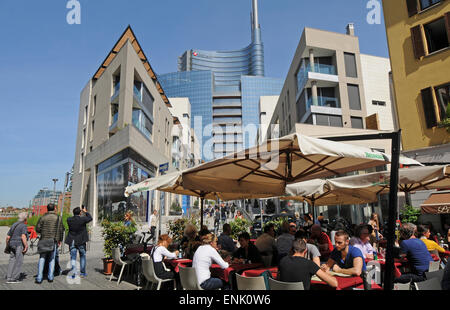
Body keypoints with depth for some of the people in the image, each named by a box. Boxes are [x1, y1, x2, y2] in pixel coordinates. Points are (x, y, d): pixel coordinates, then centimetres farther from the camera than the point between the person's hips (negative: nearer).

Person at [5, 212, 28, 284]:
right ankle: (15, 278, 3)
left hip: (12, 244, 7)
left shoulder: (14, 225, 15)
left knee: (12, 261, 10)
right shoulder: (24, 226, -8)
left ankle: (9, 278, 9)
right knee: (19, 262, 0)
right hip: (20, 245, -7)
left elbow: (8, 237, 16)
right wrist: (26, 246, -15)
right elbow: (23, 237, -19)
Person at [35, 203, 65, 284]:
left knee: (42, 259, 7)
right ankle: (50, 277, 12)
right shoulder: (59, 218, 2)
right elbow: (61, 230, 3)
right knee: (52, 259, 11)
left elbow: (37, 229, -3)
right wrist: (60, 240, 13)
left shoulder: (43, 218, -4)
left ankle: (39, 278, 5)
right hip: (54, 241, 1)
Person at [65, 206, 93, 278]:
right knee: (82, 256, 13)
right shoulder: (82, 219, -13)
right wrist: (86, 212, 18)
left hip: (72, 241, 2)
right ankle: (82, 272, 17)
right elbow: (90, 218, 5)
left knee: (73, 257, 8)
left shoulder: (69, 220, -5)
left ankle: (73, 272, -3)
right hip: (81, 241, -2)